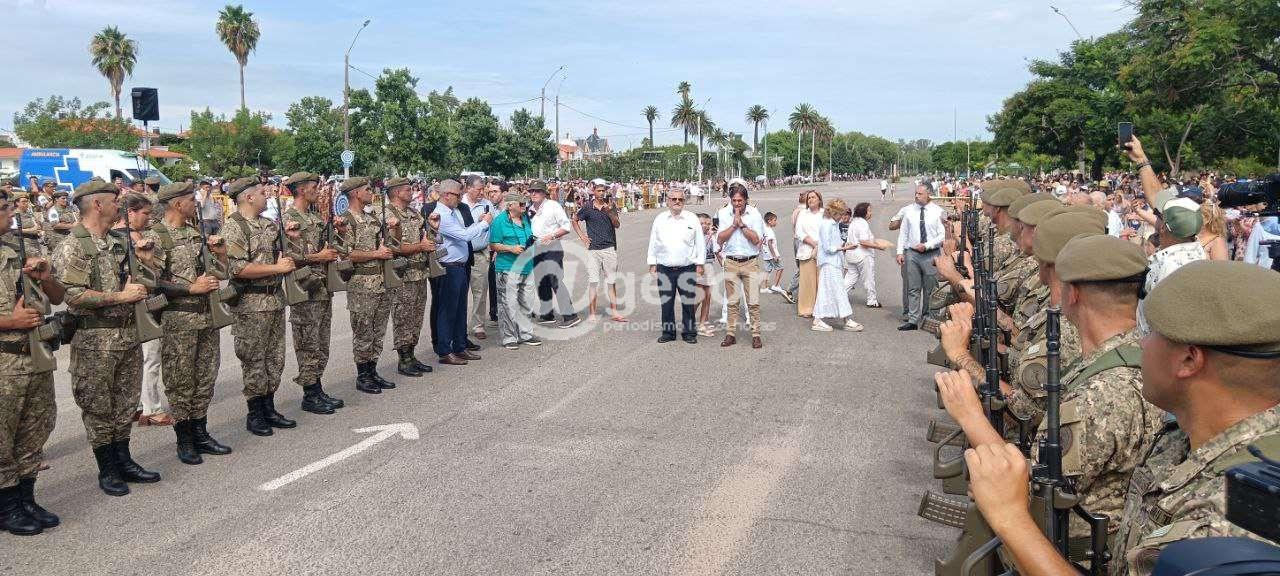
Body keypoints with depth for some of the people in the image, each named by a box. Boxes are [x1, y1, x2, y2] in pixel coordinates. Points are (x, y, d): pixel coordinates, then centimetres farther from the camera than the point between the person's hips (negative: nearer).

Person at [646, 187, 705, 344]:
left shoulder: (692, 219, 4)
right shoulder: (659, 219, 7)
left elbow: (700, 243, 7)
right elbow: (653, 243, 12)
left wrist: (700, 263, 4)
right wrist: (652, 263, 9)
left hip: (687, 268, -1)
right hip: (664, 268, 1)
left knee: (688, 302, 1)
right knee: (666, 302, 6)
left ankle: (689, 332, 12)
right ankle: (668, 332, 17)